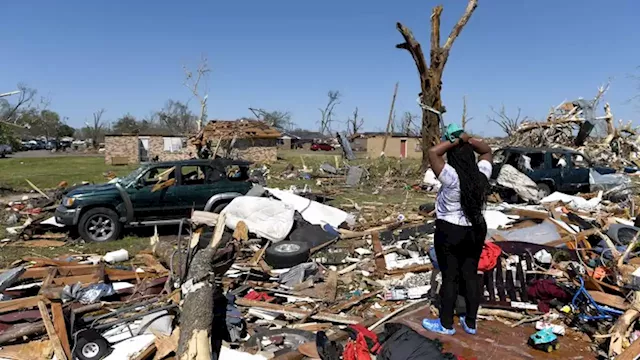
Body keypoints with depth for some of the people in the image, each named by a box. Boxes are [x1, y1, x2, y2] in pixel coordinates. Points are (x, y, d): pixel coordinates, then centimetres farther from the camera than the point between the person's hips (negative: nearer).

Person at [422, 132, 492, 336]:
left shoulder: (452, 178, -21)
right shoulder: (482, 175, -5)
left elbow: (433, 153, -20)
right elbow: (487, 151, 12)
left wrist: (457, 141, -14)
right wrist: (468, 140, 0)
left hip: (450, 233, -6)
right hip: (476, 231, 6)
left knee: (450, 277, 4)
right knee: (471, 275, 14)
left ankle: (446, 324, 18)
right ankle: (470, 323, 25)